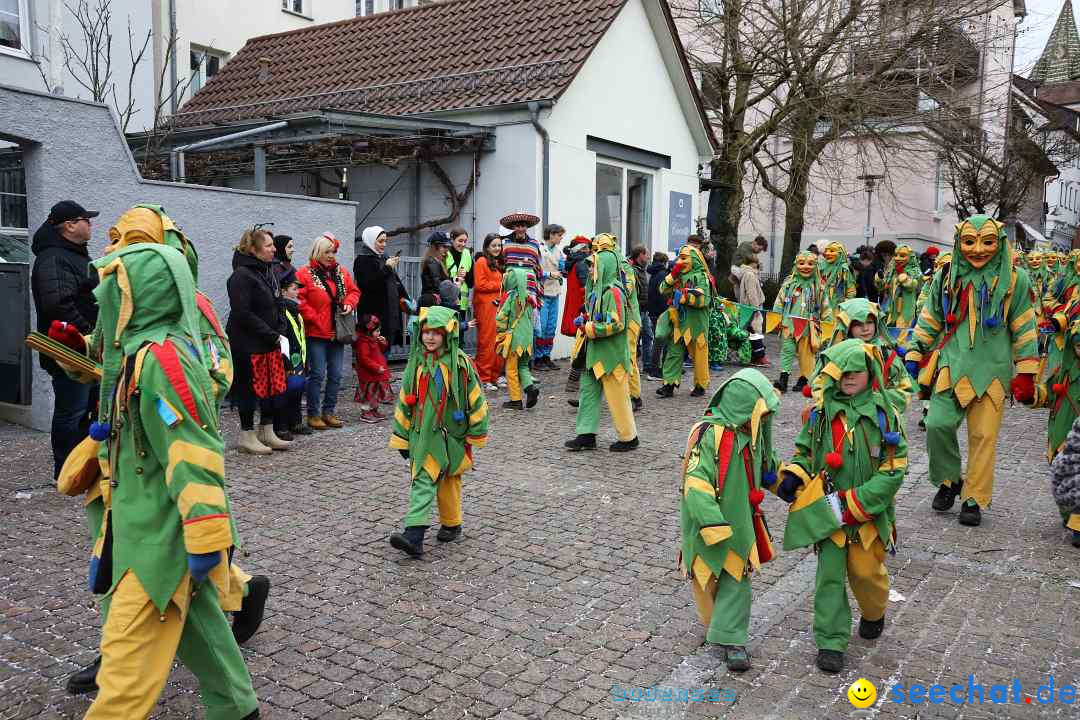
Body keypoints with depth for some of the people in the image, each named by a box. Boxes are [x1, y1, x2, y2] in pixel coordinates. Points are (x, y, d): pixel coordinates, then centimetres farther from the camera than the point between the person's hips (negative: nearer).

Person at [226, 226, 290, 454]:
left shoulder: (268, 271, 12)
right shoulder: (242, 275, -15)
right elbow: (242, 314, -20)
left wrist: (280, 332, 5)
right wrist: (273, 335, -18)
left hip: (270, 343, 9)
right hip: (248, 344, -8)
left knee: (274, 385, 11)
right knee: (250, 388, 0)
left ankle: (267, 433, 23)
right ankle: (247, 437, 13)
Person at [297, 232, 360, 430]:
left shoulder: (341, 272, 11)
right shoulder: (305, 274, -7)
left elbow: (354, 291, 19)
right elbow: (300, 301, -13)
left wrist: (349, 303, -1)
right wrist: (316, 319, -15)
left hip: (337, 332, 6)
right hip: (316, 333, -6)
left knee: (335, 375, 9)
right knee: (317, 374, -3)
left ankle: (328, 411, 20)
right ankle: (313, 414, 7)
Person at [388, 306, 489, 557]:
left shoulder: (460, 364, -10)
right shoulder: (417, 363, 1)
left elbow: (475, 399, -3)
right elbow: (404, 402, 9)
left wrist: (476, 435, 1)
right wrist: (401, 438, 11)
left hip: (452, 435, -2)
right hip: (424, 435, 2)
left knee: (449, 481, 11)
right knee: (422, 481, -3)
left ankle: (451, 525, 29)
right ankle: (414, 535, -4)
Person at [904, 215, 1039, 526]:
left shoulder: (1014, 280, -2)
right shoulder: (946, 278, 4)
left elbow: (1024, 330, 3)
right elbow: (928, 322, 13)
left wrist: (1025, 374, 1)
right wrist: (914, 357, 12)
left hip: (993, 370, -1)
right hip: (952, 367, 2)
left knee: (983, 436, 2)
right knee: (938, 425, -11)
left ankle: (974, 499, 17)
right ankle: (949, 480, 14)